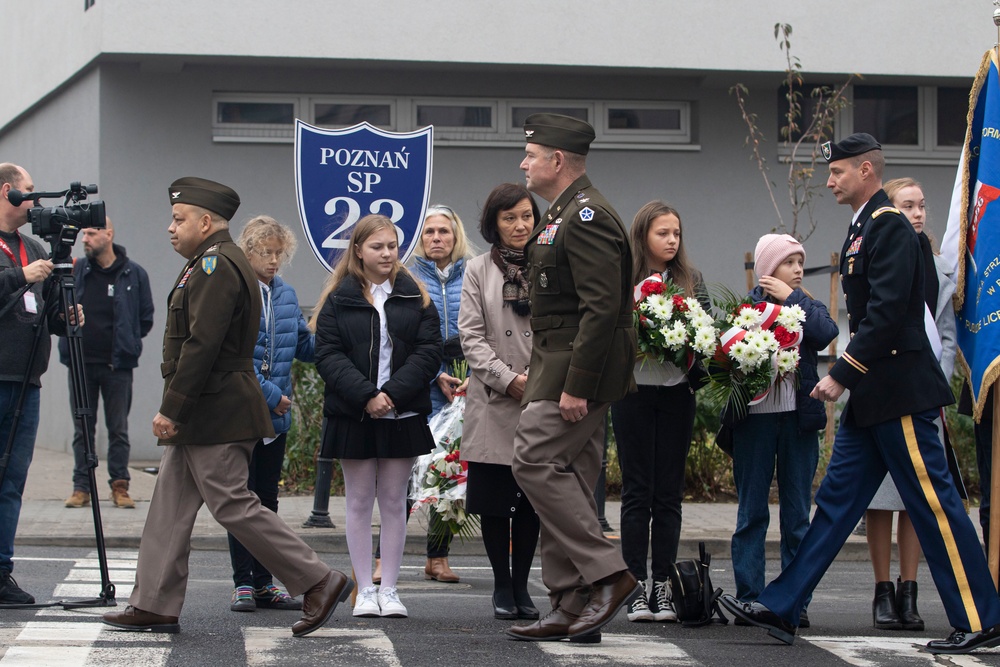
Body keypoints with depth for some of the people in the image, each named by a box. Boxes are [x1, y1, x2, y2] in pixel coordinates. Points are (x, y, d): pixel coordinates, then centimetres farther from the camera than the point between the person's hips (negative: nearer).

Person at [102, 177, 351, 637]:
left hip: (216, 417, -11)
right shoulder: (209, 265, 18)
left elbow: (201, 345, -23)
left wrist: (172, 409, -20)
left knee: (233, 505, -8)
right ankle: (154, 605, 13)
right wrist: (177, 411, 19)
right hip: (200, 419, 11)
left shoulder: (217, 266, -16)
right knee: (170, 507, 9)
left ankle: (319, 582, -2)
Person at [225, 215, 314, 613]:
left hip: (276, 416, 6)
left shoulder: (286, 295, 12)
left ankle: (263, 584, 15)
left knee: (267, 498, 10)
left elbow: (306, 346, 14)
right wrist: (271, 395, -16)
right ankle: (243, 583, 5)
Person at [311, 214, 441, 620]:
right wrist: (366, 396, -17)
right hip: (352, 416, -1)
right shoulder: (339, 299, 2)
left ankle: (389, 588, 11)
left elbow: (429, 352, -3)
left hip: (402, 416, 1)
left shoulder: (415, 297, 5)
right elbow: (327, 354, -6)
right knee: (359, 501, 4)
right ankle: (365, 589, 10)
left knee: (394, 501, 4)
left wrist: (393, 394, -15)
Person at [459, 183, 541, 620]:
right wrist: (507, 378, -12)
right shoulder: (478, 271, 7)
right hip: (494, 403, -1)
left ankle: (521, 585, 14)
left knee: (533, 499, 4)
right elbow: (471, 336, 0)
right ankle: (502, 588, 13)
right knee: (494, 501, 2)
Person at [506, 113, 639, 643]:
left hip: (579, 366, -11)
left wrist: (575, 385, -25)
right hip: (562, 365, 11)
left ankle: (608, 575, -10)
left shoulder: (587, 217, -15)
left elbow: (602, 307, -23)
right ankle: (573, 610, 11)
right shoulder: (563, 215, 19)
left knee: (535, 462, -14)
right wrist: (542, 376, 18)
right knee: (567, 478, 9)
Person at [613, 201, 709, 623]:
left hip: (677, 394, 2)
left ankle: (663, 585, 8)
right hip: (634, 391, -2)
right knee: (638, 492, 1)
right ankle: (637, 587, 4)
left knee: (669, 493, 4)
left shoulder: (691, 281, 8)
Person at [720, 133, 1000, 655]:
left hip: (899, 391, -10)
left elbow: (887, 312, -22)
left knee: (933, 504, -4)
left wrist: (843, 373, -20)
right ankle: (781, 607, 11)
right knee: (837, 500, 9)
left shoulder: (889, 225, -13)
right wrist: (848, 376, 16)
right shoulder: (864, 229, 17)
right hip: (872, 396, 10)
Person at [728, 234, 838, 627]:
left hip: (799, 417, 2)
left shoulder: (808, 306, 9)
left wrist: (791, 297, -7)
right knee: (752, 512, 3)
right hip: (754, 416, -2)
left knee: (797, 513, 5)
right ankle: (749, 598, 9)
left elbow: (827, 332, -12)